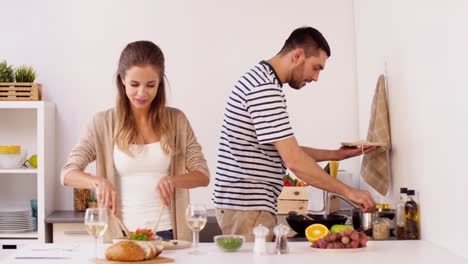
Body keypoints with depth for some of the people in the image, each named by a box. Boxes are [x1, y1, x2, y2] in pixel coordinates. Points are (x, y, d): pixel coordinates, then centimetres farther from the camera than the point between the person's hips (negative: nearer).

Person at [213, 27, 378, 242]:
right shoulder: (265, 89, -19)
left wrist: (336, 155, 15)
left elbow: (286, 151, 19)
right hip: (247, 206, -10)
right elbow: (294, 161, -23)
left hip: (243, 201, 10)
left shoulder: (260, 79, 15)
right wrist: (348, 192, -16)